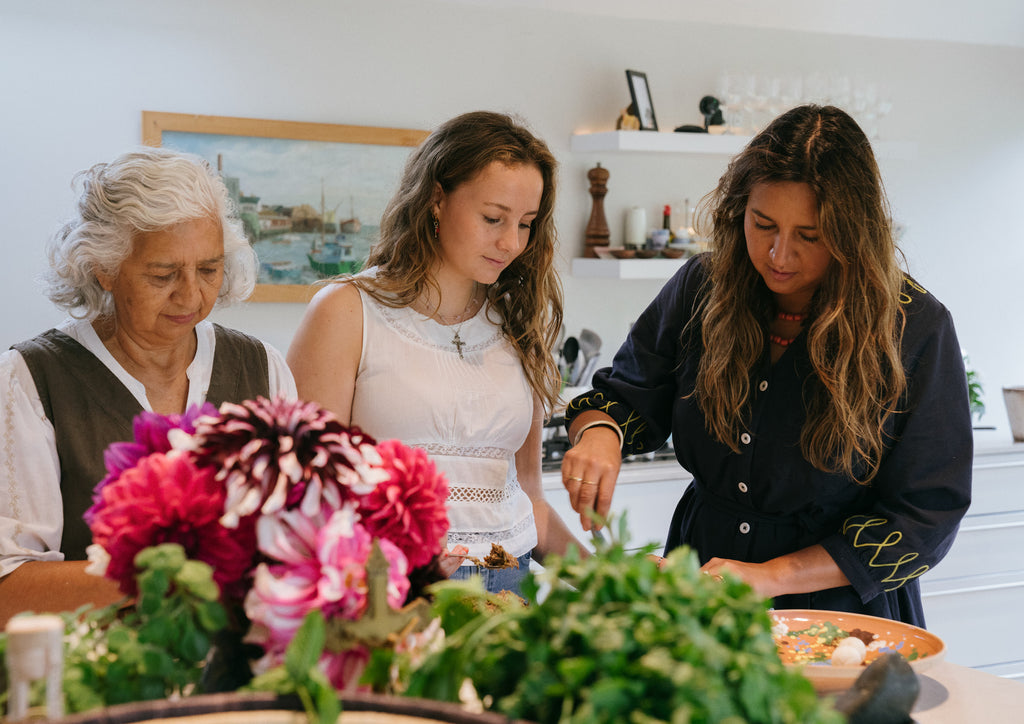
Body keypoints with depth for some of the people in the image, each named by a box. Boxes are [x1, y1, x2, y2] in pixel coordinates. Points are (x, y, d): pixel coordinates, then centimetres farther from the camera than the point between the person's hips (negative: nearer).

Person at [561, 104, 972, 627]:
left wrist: (773, 576, -16)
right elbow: (627, 393, 11)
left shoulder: (915, 327, -10)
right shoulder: (702, 288, 0)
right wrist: (599, 433, -15)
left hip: (837, 610, -2)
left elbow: (926, 514, -9)